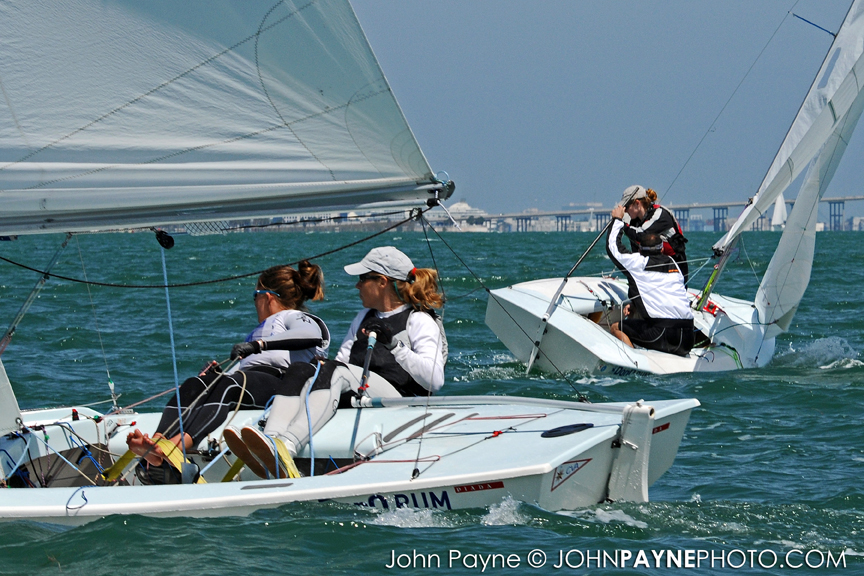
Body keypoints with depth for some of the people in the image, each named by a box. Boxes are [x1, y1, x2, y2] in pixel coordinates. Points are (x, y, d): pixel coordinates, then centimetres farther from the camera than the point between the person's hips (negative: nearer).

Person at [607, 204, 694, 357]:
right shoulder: (673, 264, 19)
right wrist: (634, 305, 24)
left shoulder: (640, 263, 1)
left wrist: (617, 219, 24)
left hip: (662, 332, -6)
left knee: (616, 328, 9)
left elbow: (613, 247, 11)